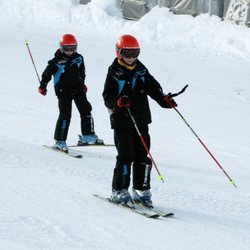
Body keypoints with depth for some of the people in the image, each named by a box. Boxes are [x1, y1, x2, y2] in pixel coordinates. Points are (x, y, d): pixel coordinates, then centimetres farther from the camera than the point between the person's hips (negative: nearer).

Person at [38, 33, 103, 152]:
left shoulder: (78, 58, 4)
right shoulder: (57, 62, -11)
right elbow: (47, 73, -3)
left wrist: (82, 83, 28)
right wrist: (42, 86, -2)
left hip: (77, 89, 6)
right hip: (63, 91, -5)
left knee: (85, 110, 5)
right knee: (65, 114, -11)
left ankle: (88, 135, 18)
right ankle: (60, 141, -5)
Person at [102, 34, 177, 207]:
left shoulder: (141, 70, 10)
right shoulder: (114, 72, -4)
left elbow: (153, 87, 9)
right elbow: (107, 96, -8)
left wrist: (164, 99, -9)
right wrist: (117, 102, -29)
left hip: (141, 120, 5)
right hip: (122, 121, -5)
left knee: (142, 156, 6)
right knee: (126, 156, -8)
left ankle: (141, 190, 15)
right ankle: (119, 191, 3)